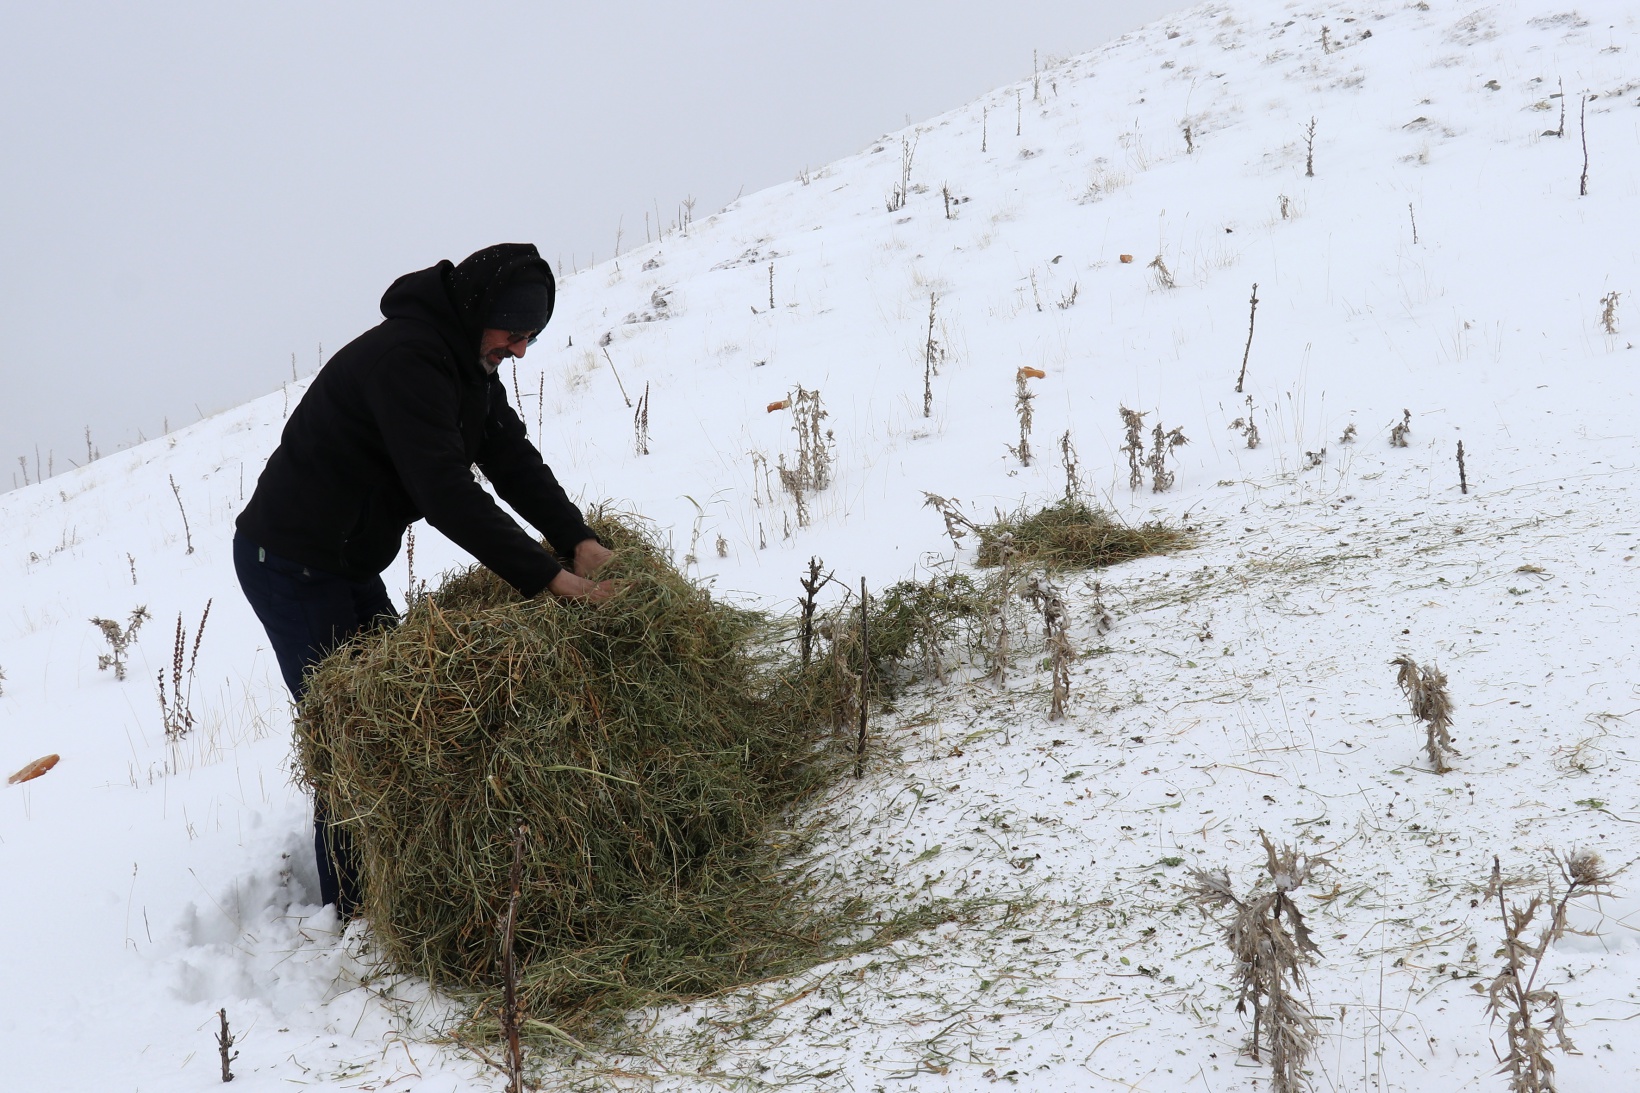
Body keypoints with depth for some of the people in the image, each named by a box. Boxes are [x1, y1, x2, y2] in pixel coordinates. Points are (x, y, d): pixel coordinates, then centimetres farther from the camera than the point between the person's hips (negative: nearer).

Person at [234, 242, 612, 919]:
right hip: (287, 564, -10)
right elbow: (445, 492, -35)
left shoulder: (469, 363, 5)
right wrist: (547, 576, -35)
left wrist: (578, 541, -17)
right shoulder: (404, 358, -28)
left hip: (348, 563, 10)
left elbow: (514, 460, -2)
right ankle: (354, 909, 3)